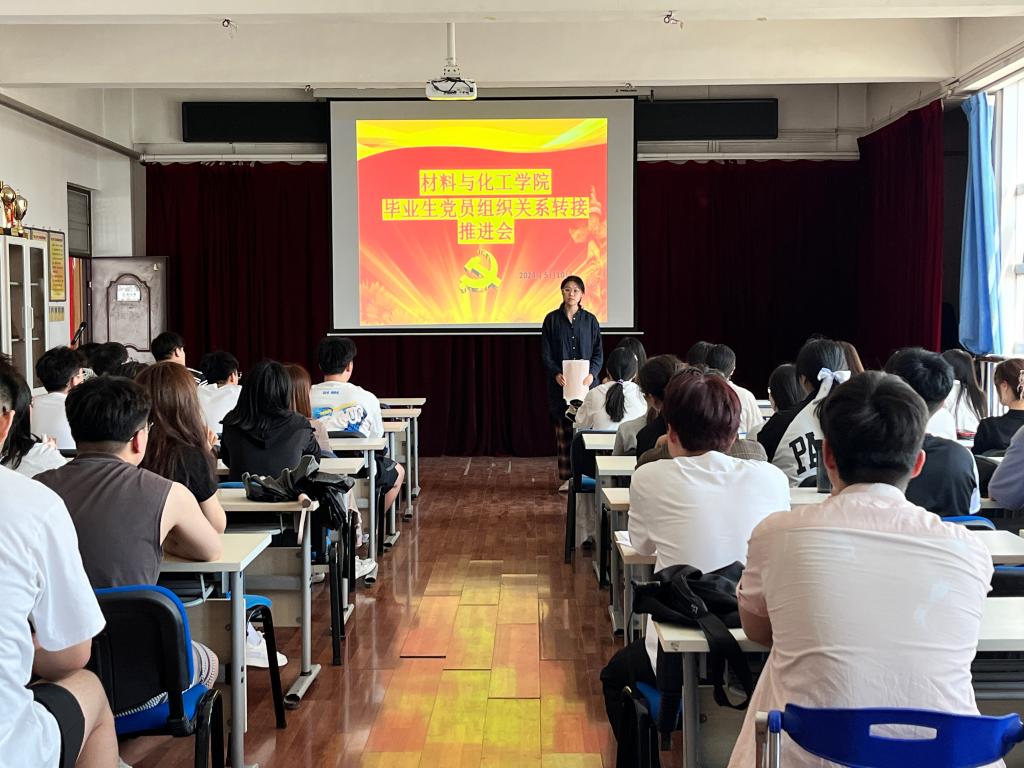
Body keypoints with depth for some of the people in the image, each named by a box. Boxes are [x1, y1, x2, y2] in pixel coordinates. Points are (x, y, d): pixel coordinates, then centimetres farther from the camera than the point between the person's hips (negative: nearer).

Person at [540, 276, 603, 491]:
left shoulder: (590, 320, 6)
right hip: (560, 383, 0)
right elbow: (545, 353, 2)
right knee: (563, 430, 1)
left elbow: (599, 352, 5)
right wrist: (556, 374, -15)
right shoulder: (552, 319, 4)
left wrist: (592, 373, -13)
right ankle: (566, 477, 6)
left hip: (585, 383, 0)